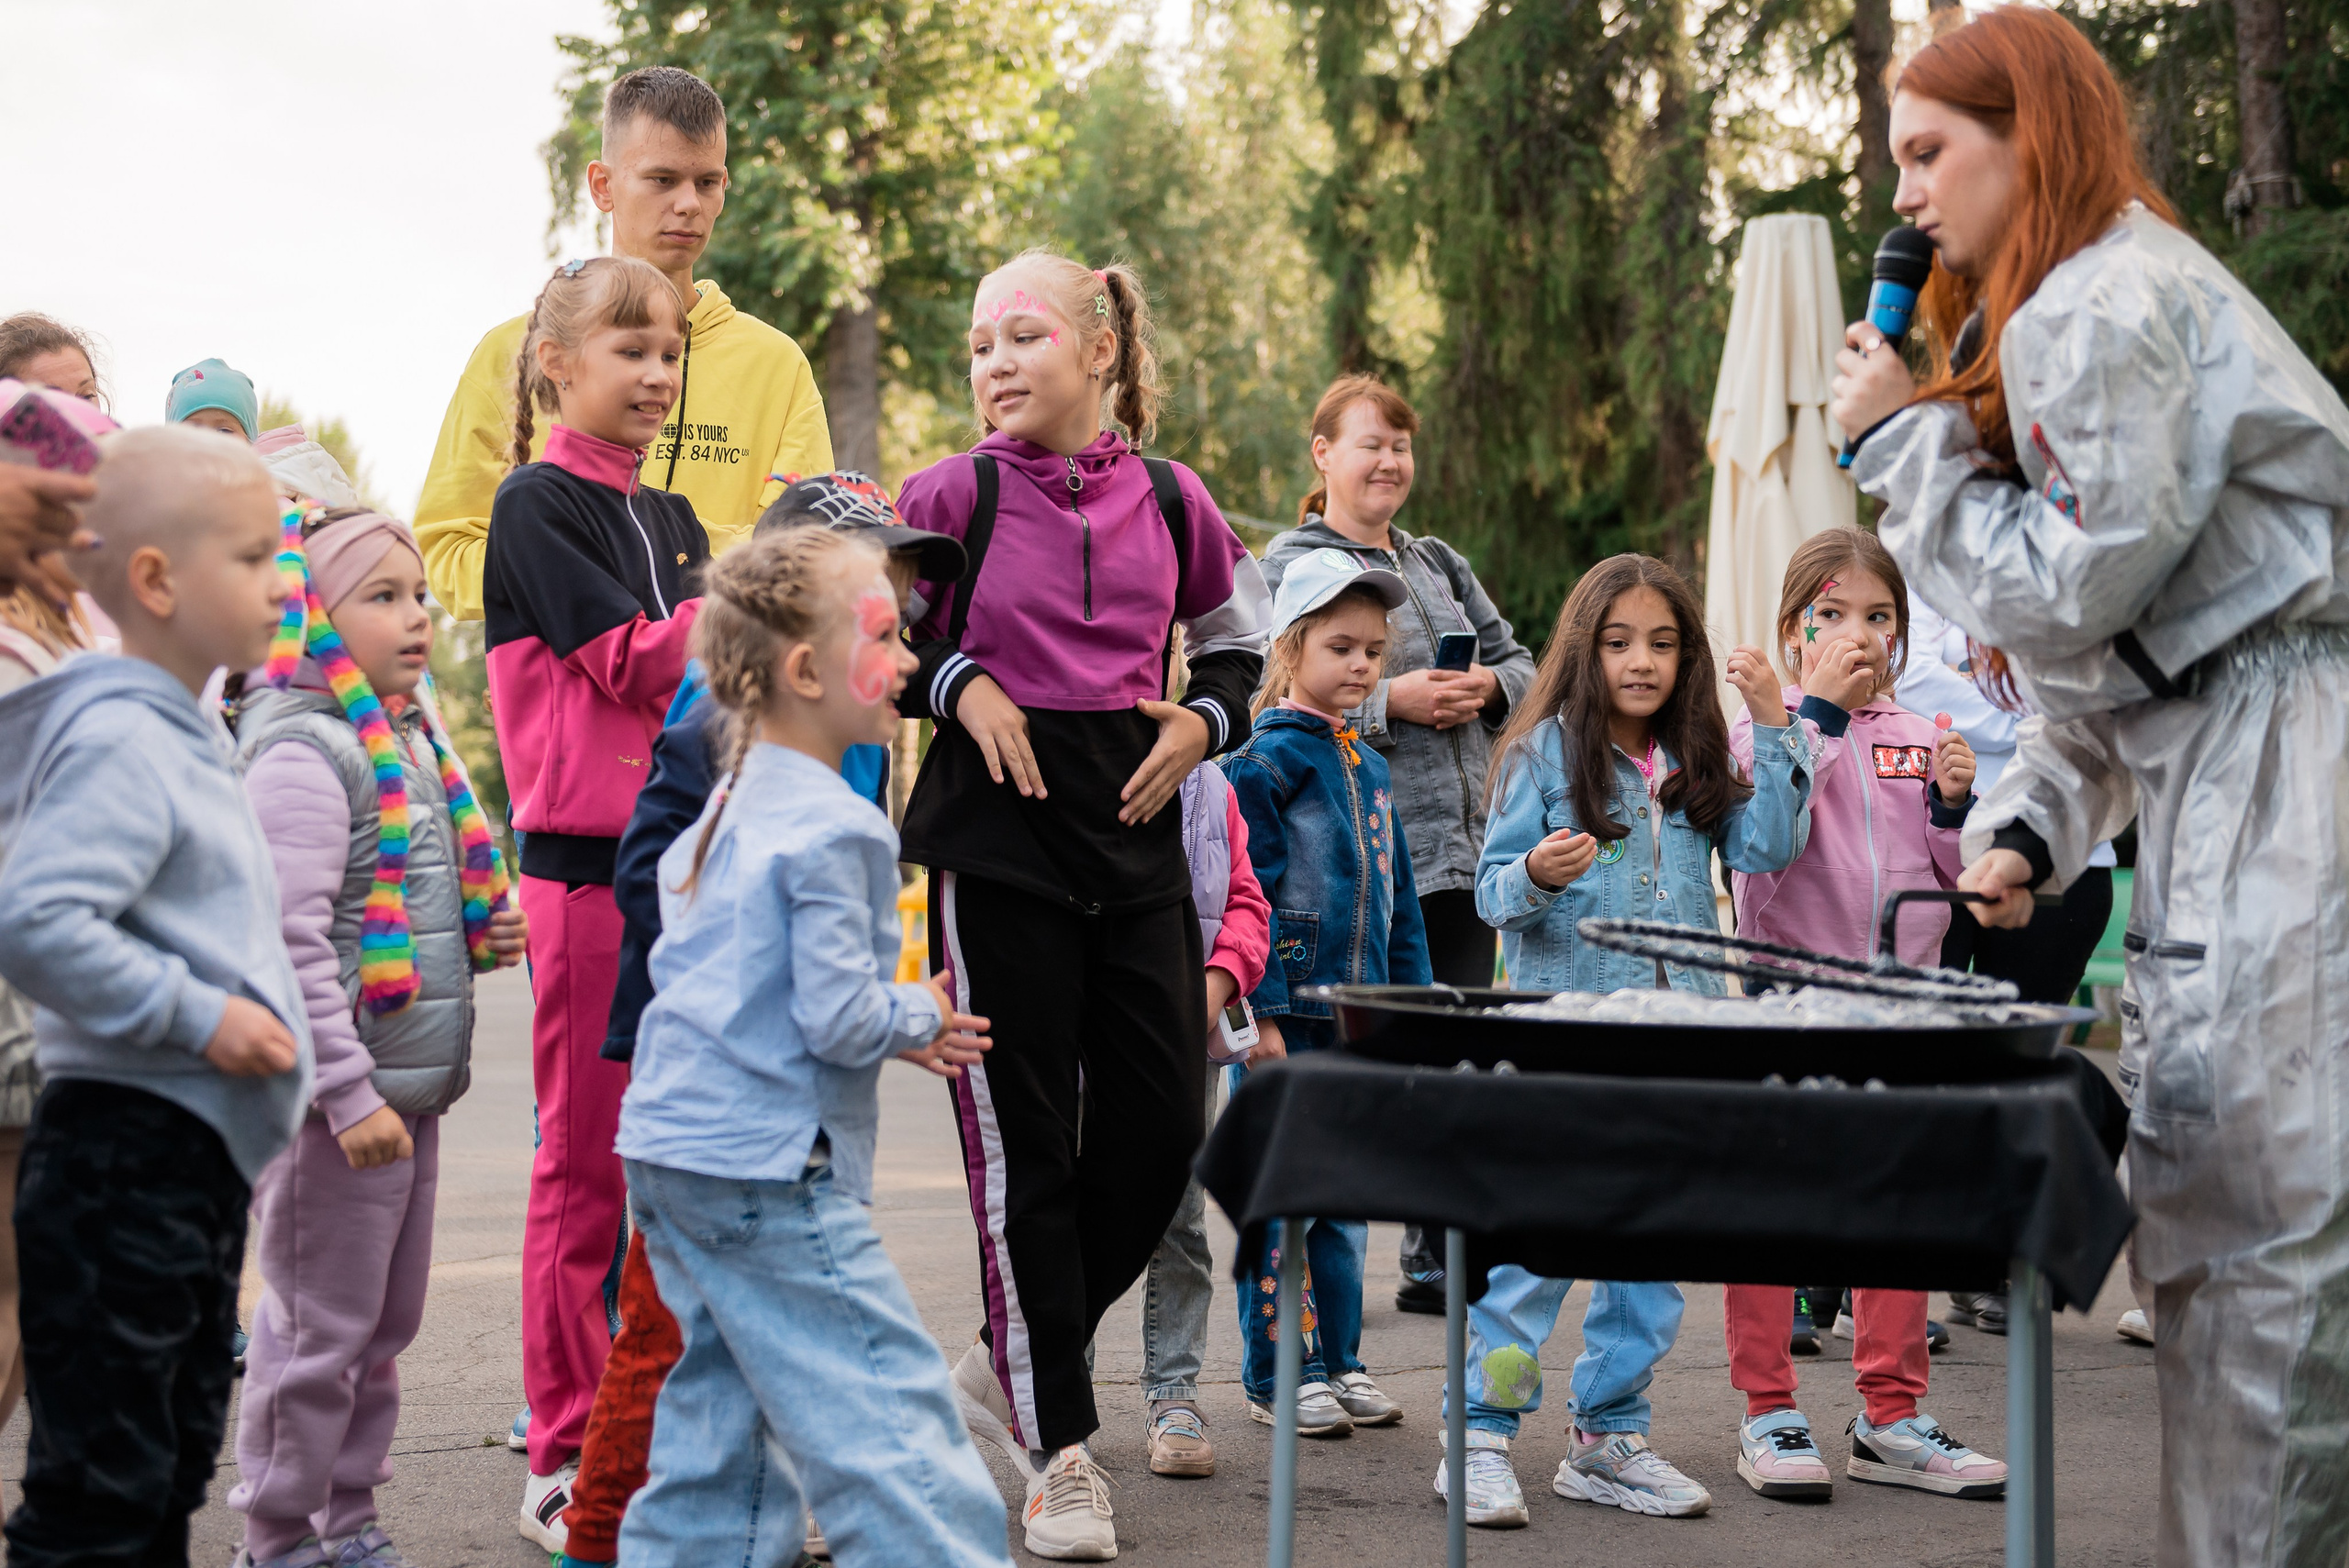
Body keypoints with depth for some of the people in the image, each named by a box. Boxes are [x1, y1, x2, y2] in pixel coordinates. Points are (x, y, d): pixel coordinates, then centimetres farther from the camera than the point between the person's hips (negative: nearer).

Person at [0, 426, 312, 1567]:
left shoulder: (180, 738, 15)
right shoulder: (117, 743, -17)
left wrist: (236, 1012, 16)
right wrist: (197, 1016, -23)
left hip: (195, 1159, 10)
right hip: (122, 1160, -10)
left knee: (171, 1464, 18)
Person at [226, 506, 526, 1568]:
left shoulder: (411, 743, 14)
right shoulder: (301, 752, -15)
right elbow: (292, 943, -21)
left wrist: (479, 939, 5)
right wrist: (349, 1095, -23)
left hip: (411, 1087, 9)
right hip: (335, 1105, -9)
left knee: (383, 1324, 16)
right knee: (318, 1328, 0)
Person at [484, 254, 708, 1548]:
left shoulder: (671, 519, 17)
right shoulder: (538, 505, -4)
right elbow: (638, 663, -13)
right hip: (588, 868, -7)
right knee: (588, 1165, -2)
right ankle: (566, 1464, 7)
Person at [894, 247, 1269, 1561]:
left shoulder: (1169, 498, 5)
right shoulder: (958, 493, -3)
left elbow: (1239, 636, 19)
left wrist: (1201, 722, 1)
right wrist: (956, 685, -9)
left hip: (1137, 840, 3)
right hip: (998, 844, -3)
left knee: (1163, 1129, 2)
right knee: (1025, 1143, 0)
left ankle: (1012, 1362, 25)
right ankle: (1059, 1449, 10)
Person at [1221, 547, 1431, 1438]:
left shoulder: (1369, 768, 15)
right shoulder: (1266, 761, -9)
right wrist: (1261, 1014, -18)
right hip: (1289, 1015, -7)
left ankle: (1337, 1362, 22)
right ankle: (1273, 1376, 8)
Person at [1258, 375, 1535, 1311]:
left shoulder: (1440, 566, 20)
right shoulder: (1287, 568, -1)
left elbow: (1519, 662, 21)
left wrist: (1487, 687, -1)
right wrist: (1391, 702, -18)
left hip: (1464, 847, 7)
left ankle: (1438, 1261, 16)